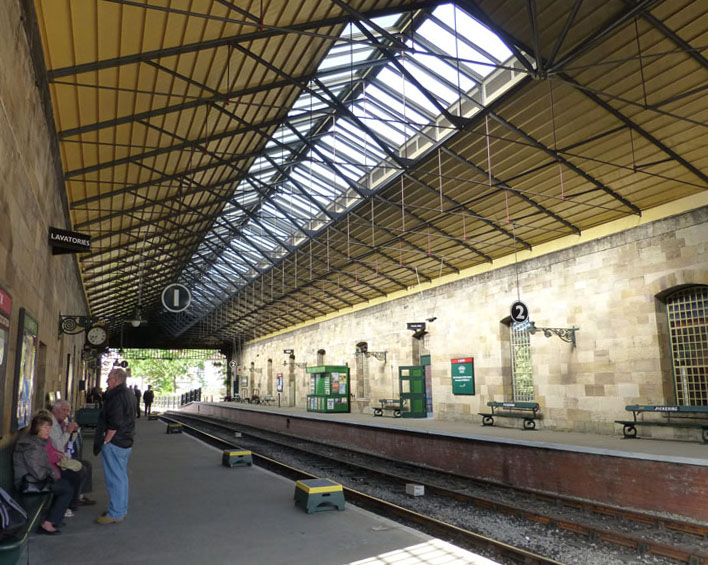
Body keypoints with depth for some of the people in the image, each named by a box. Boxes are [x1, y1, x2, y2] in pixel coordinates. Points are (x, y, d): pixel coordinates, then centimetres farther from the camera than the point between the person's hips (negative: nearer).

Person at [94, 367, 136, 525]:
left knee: (114, 478, -3)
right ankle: (121, 509, 27)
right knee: (121, 476, 17)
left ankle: (115, 514, 5)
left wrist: (105, 441, -16)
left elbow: (114, 424, -22)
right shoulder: (128, 394, 12)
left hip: (114, 443, -10)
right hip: (126, 442, 10)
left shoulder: (117, 397, -19)